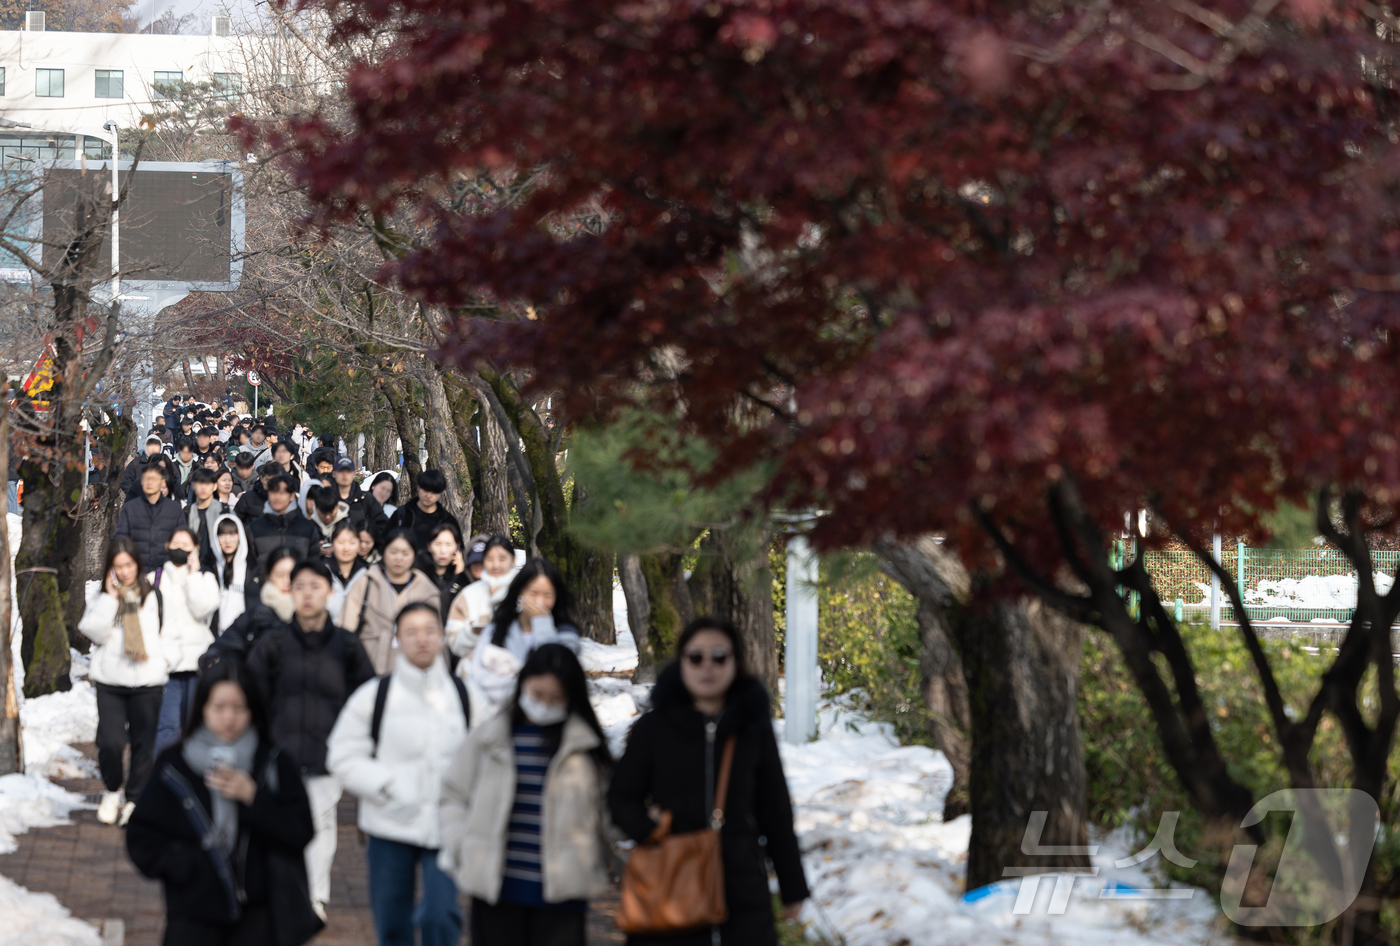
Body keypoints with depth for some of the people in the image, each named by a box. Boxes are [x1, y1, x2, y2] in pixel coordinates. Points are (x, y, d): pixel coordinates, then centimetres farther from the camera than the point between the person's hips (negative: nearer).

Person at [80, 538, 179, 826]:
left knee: (143, 744, 3)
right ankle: (111, 791, 16)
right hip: (109, 680, 0)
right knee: (110, 742, -10)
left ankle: (133, 799, 20)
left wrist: (163, 656, -2)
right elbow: (94, 632, -5)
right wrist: (109, 599, -10)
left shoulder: (153, 594, 4)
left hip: (147, 681, 0)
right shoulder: (101, 595, 7)